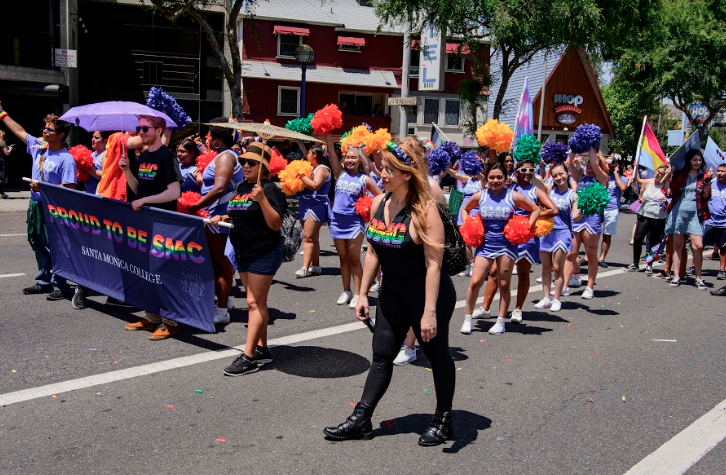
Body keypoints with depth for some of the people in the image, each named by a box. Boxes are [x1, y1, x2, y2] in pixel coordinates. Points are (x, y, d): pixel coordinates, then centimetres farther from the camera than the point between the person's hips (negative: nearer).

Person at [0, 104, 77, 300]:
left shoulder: (66, 159, -18)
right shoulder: (38, 146, 4)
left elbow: (70, 189, -21)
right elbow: (19, 131, 18)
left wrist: (43, 188, -23)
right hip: (36, 205, 8)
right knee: (38, 245, 16)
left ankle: (60, 285, 9)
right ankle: (44, 281, 29)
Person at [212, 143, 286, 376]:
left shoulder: (269, 189, -13)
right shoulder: (241, 187, 11)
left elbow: (276, 224, -20)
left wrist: (262, 199, -29)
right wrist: (223, 217, 6)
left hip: (264, 253, -9)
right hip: (243, 252, 9)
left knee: (255, 303, -8)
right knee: (256, 303, 14)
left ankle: (249, 357, -7)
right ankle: (262, 349, 23)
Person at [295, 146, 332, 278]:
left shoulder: (322, 169, -9)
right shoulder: (314, 169, 20)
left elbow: (315, 185, -24)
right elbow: (306, 186, 23)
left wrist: (301, 176, -19)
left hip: (316, 206, -10)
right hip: (307, 206, 10)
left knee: (308, 237, -16)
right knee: (313, 238, 12)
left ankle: (305, 268, -22)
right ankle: (316, 266, 17)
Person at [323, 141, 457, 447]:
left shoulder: (424, 210, -21)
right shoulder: (378, 204, 0)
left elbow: (434, 263, -24)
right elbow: (373, 251, 8)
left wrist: (429, 311, -26)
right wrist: (363, 293, 8)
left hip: (427, 293, -6)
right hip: (393, 292, 7)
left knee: (436, 354, 10)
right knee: (381, 355, 11)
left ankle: (444, 419, 27)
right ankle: (361, 419, 19)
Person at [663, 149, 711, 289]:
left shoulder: (704, 176, 7)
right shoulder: (679, 174, 8)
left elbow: (706, 197, 0)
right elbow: (669, 193, 5)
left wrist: (708, 183, -14)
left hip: (695, 213, -1)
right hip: (678, 212, 1)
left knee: (698, 246, -10)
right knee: (677, 245, 5)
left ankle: (698, 278, 2)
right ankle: (676, 276, 12)